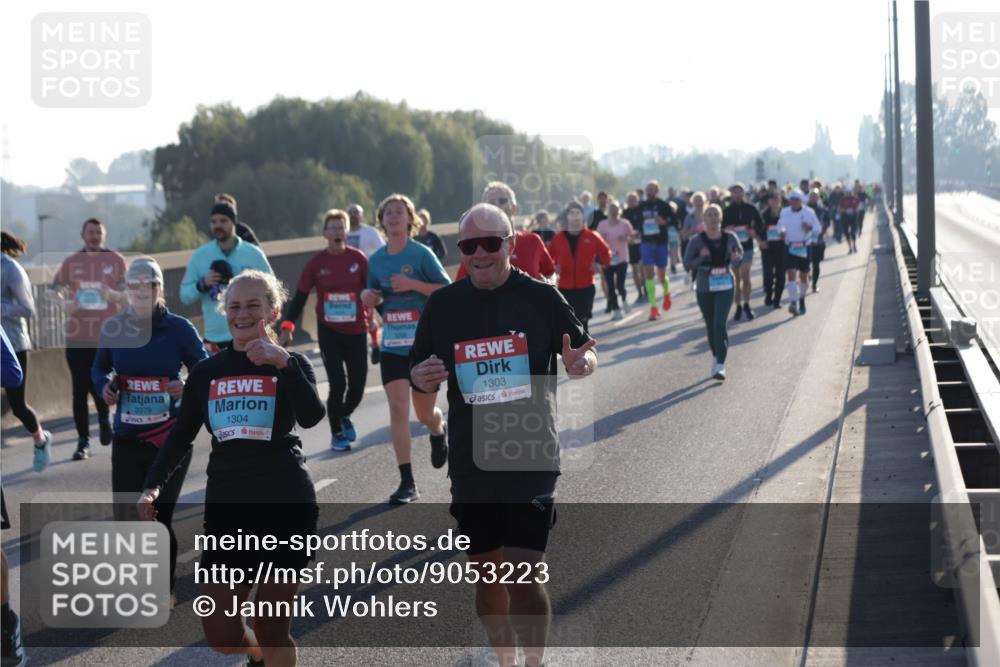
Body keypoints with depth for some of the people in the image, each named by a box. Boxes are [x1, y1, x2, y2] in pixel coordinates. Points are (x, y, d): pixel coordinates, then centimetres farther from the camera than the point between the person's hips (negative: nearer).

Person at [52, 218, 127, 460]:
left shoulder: (116, 261, 4)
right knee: (79, 389, -1)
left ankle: (104, 416, 29)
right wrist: (66, 303, -11)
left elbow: (126, 294, 4)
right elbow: (58, 289, 11)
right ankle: (83, 442, 7)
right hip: (77, 337, 1)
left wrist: (112, 294, -19)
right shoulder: (71, 262, 8)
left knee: (98, 383, -5)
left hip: (107, 335, -1)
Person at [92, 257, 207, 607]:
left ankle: (165, 589, 25)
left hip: (171, 437, -2)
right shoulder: (113, 327, -2)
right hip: (127, 437, 2)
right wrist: (105, 387, -8)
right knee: (125, 517, 1)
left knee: (159, 517, 3)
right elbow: (99, 369, 12)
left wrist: (187, 388, -21)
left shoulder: (179, 328, -9)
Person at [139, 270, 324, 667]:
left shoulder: (289, 365, 0)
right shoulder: (206, 372, 8)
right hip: (226, 508, 3)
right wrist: (154, 486, 0)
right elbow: (181, 439, 15)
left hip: (285, 506, -3)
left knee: (272, 630, 1)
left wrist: (285, 362, -31)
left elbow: (311, 417, -20)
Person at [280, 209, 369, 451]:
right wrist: (287, 326, -9)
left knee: (357, 385, 1)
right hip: (329, 331, -1)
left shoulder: (358, 259, -4)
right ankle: (336, 434, 12)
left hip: (356, 331, 1)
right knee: (338, 384, -10)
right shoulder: (316, 263, -4)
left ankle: (344, 417, 36)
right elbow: (299, 297, -1)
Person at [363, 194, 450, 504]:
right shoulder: (376, 259, 7)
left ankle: (438, 432, 48)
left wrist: (413, 284, -22)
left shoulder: (421, 254, -7)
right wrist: (368, 296, -3)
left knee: (425, 412, 9)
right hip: (392, 346, 3)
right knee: (397, 409, -10)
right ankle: (407, 482, -7)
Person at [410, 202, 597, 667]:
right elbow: (418, 370, 10)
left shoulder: (540, 297, -4)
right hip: (471, 463, 3)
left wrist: (582, 363, -19)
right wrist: (422, 377, -14)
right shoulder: (443, 304, 3)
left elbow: (584, 354, 5)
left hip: (532, 459, -3)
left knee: (523, 575, -11)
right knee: (486, 574, 13)